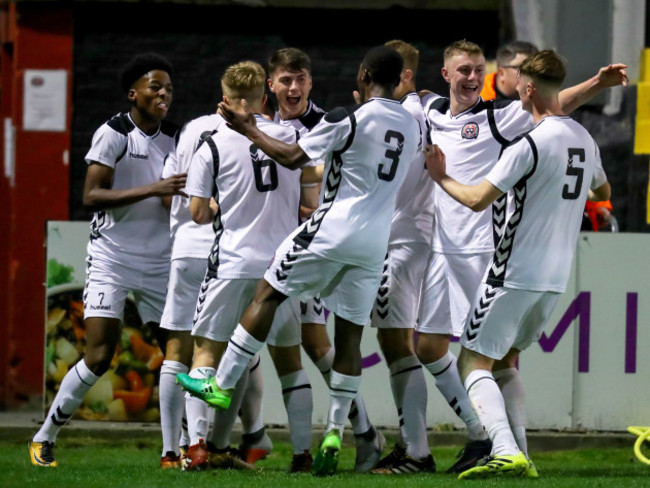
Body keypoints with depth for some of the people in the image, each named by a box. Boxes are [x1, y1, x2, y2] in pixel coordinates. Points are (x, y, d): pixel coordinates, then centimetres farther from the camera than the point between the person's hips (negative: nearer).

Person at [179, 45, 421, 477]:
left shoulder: (350, 119, -12)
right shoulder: (412, 126, 8)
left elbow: (294, 158, -7)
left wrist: (249, 130, 6)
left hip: (334, 230, -6)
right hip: (375, 242, 6)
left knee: (267, 295, 9)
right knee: (350, 333, 8)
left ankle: (222, 386, 11)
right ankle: (335, 434, 3)